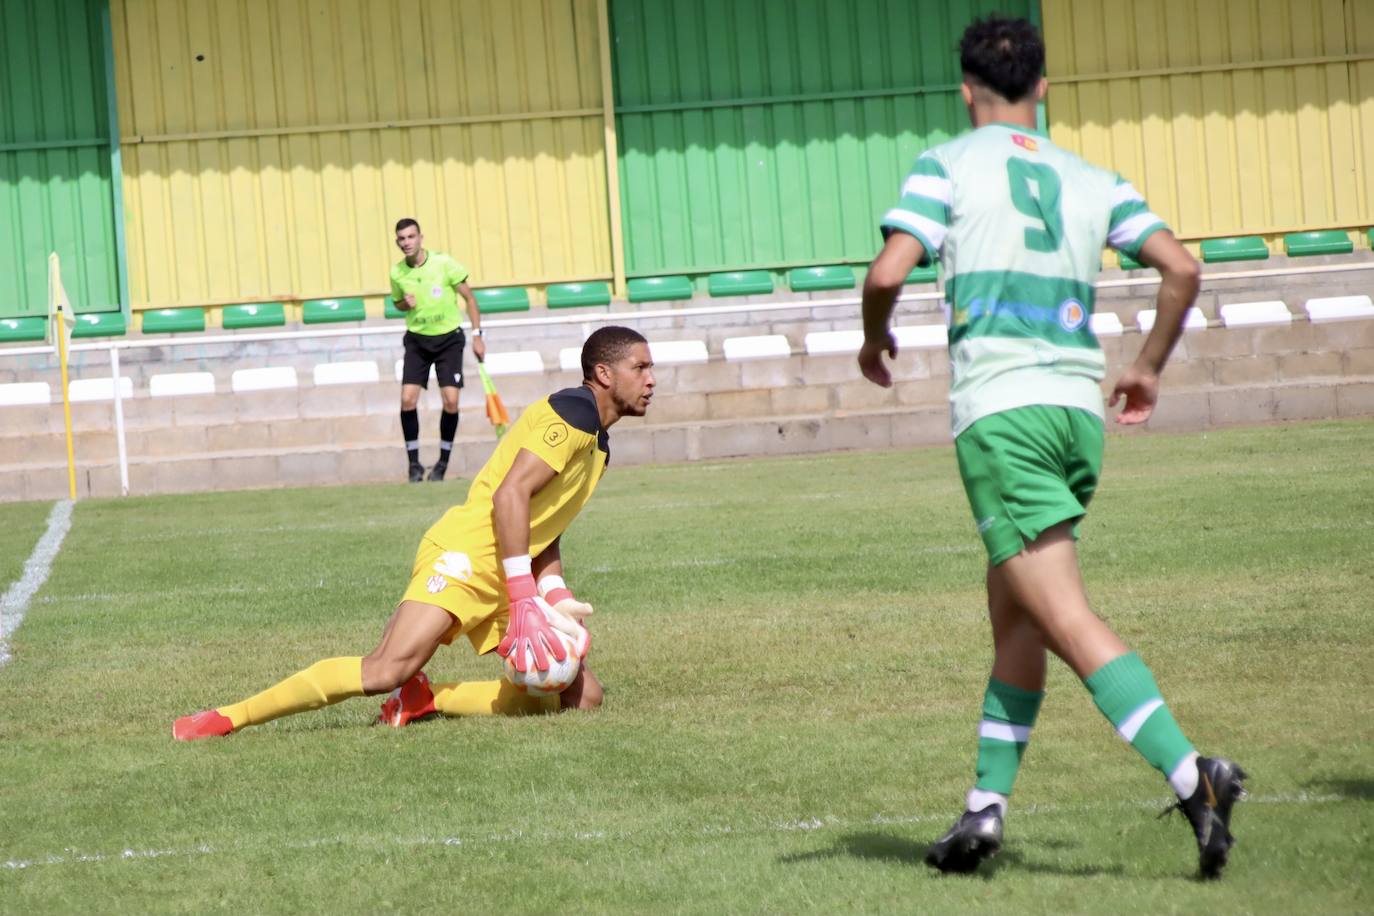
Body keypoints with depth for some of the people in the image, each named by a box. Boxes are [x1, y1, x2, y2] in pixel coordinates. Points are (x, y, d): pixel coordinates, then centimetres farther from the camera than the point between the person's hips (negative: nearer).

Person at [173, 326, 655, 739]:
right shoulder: (573, 412, -9)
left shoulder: (598, 445, 21)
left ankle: (423, 700, -3)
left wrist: (555, 597, 6)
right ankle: (224, 718, -17)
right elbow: (510, 495, -20)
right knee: (388, 670, -25)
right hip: (466, 553, -10)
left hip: (506, 578, 10)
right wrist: (524, 599, -23)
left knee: (582, 695, 0)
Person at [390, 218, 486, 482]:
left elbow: (469, 297, -3)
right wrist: (406, 304, -9)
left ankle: (443, 462, 6)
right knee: (408, 399, -12)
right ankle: (414, 464, 0)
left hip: (449, 338, -2)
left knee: (451, 401, -11)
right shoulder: (397, 272, -4)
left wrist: (477, 335, -7)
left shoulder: (444, 264, -13)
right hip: (417, 340, 2)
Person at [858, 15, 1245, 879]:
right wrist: (1149, 367, 20)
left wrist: (875, 338, 13)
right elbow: (1181, 267, 7)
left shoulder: (947, 165, 3)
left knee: (1069, 620, -12)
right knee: (1015, 616, 19)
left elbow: (889, 271, -8)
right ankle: (987, 805, 20)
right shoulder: (1092, 180, 16)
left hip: (999, 409, -6)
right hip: (1079, 408, 6)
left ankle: (1193, 775, -28)